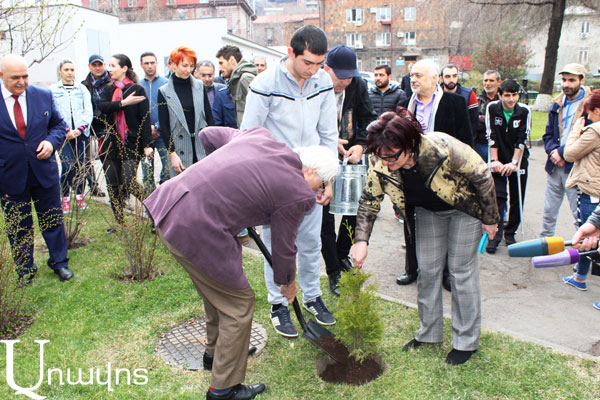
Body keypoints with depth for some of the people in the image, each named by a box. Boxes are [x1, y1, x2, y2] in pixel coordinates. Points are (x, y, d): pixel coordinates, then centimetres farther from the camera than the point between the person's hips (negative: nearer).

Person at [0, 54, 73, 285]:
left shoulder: (43, 96, 0)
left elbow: (59, 125, 10)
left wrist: (51, 141, -10)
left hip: (44, 172, 2)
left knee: (52, 221, 13)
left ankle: (59, 262, 31)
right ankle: (25, 271, 29)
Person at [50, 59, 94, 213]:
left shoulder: (82, 89, 11)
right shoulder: (53, 90, 4)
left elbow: (88, 111, 5)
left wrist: (80, 128, -8)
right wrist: (66, 130, -12)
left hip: (82, 133, 2)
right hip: (63, 135, -2)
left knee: (81, 165, 2)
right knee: (67, 166, -11)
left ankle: (80, 196, 15)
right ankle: (65, 198, 1)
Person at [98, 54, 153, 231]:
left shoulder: (137, 89, -1)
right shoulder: (108, 90, 14)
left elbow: (145, 118, -5)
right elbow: (102, 106, -6)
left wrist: (147, 144, -11)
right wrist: (123, 103, -18)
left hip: (131, 144, -5)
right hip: (111, 144, 5)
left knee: (128, 183, -13)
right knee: (113, 186, 7)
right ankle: (119, 222, 19)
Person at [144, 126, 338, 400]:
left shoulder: (259, 135, 11)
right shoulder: (298, 193, -7)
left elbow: (207, 134, 21)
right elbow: (283, 247, 4)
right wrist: (287, 283, 24)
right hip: (196, 231, -9)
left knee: (218, 289, 28)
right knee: (239, 304, 10)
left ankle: (215, 353, 51)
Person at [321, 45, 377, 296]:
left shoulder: (358, 86, -4)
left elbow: (368, 119, 0)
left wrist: (360, 144, -17)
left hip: (350, 158, 4)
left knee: (355, 210, 11)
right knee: (325, 218, 2)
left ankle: (342, 255, 36)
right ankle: (334, 272, 17)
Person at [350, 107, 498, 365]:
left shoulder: (442, 149, -38)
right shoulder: (381, 165, -26)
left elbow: (483, 177, -22)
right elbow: (369, 200, -11)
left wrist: (490, 219, -12)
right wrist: (361, 240, -22)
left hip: (465, 209, -4)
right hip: (428, 211, 4)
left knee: (461, 271, -2)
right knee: (427, 269, 4)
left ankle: (466, 341, 13)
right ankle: (429, 333, 22)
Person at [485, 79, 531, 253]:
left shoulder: (524, 111, -7)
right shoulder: (492, 108, -8)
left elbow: (522, 140, -10)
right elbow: (491, 136, -8)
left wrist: (514, 163, -17)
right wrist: (494, 160, -14)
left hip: (518, 162, 1)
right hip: (498, 161, -1)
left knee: (517, 199, 6)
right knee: (497, 197, -10)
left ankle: (510, 233, 21)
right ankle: (495, 235, -6)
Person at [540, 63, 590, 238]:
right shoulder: (557, 104, 13)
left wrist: (563, 153, -14)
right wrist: (553, 151, -6)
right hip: (554, 167, 6)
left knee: (580, 215, -3)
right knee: (548, 212, 15)